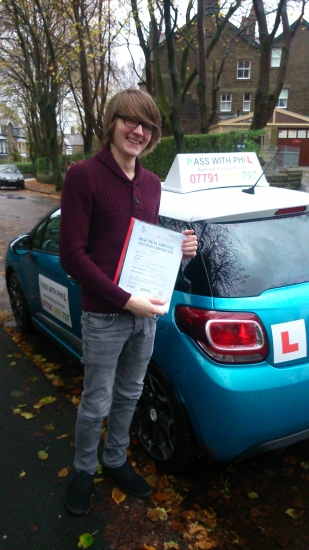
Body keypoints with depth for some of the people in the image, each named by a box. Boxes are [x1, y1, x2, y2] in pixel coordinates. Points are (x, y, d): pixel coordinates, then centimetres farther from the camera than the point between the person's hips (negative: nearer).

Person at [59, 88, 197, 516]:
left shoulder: (151, 184, 7)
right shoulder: (83, 176, -12)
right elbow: (72, 255, -16)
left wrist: (178, 249, -4)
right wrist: (126, 301, -20)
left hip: (146, 313, 6)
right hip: (103, 317, -5)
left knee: (128, 396, 20)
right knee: (97, 404, 10)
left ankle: (115, 461, 44)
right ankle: (83, 471, 37)